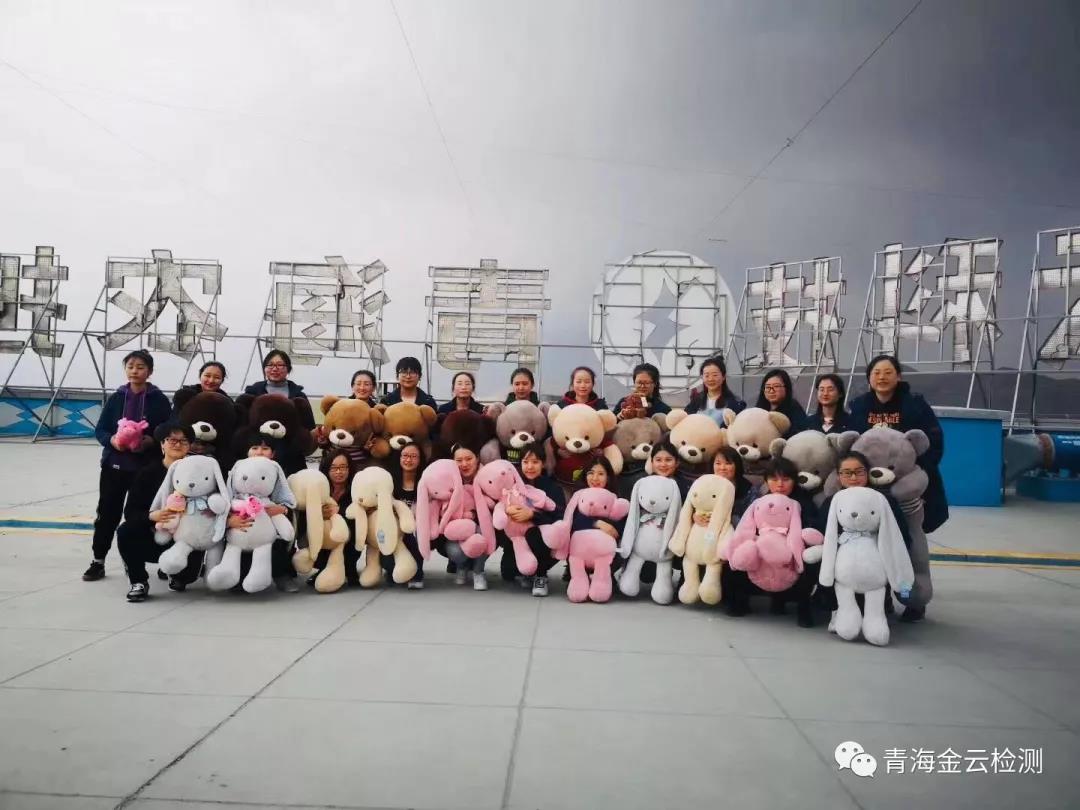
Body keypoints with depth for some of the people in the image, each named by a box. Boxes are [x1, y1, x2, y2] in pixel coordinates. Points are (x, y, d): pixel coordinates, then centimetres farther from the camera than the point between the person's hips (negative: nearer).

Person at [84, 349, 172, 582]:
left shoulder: (159, 400, -3)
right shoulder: (116, 397, 4)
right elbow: (100, 430, 5)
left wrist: (150, 441, -20)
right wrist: (111, 440, -15)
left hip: (146, 467, -2)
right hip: (114, 464, 2)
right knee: (107, 513, 7)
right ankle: (98, 561, 18)